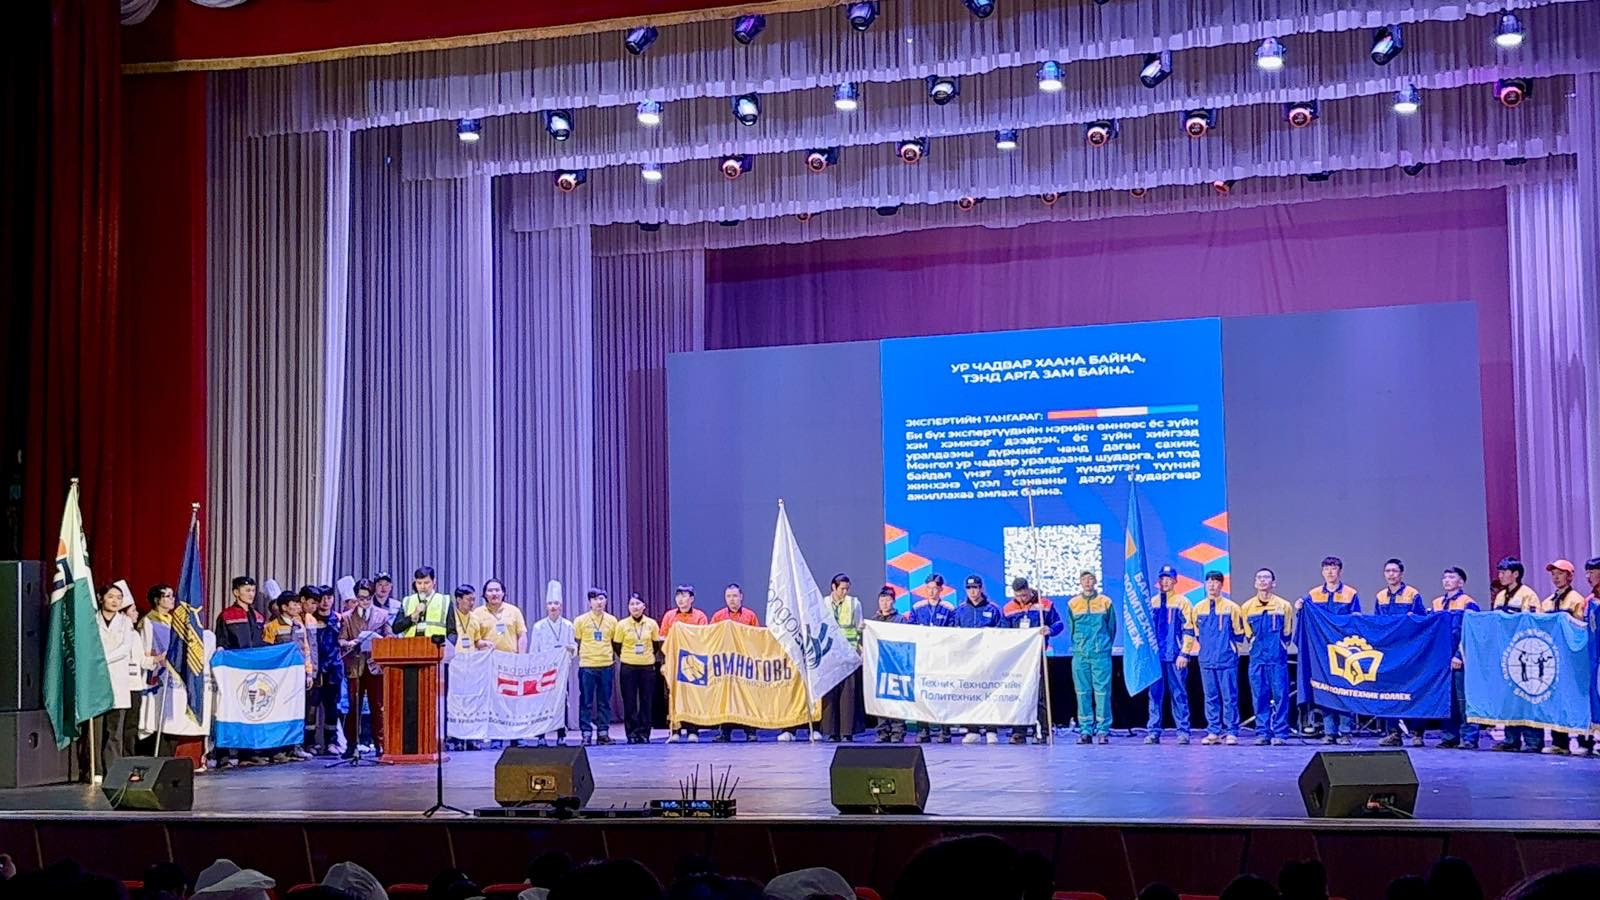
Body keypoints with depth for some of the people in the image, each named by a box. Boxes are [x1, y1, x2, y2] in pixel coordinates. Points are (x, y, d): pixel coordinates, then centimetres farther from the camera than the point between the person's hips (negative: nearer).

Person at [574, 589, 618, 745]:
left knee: (604, 702, 6)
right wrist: (581, 656, 0)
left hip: (606, 665, 2)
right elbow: (575, 642, 6)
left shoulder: (612, 620, 7)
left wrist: (613, 658, 6)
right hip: (587, 666, -2)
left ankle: (603, 732, 13)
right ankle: (586, 733, 3)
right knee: (586, 702, -1)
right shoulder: (581, 620, 1)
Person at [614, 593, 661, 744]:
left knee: (646, 701, 2)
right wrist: (626, 657, 5)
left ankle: (644, 733, 8)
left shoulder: (652, 624, 2)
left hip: (648, 667, 1)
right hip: (628, 667, -1)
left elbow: (656, 644, 12)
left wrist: (648, 656, 8)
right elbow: (616, 646, 5)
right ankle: (632, 733, 5)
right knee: (629, 701, 0)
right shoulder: (622, 625, -2)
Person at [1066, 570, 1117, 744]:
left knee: (1102, 692, -4)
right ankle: (1085, 730, 6)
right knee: (1083, 693, 2)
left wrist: (1105, 646, 9)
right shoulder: (1072, 604, 8)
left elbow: (1112, 627, 9)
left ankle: (1103, 730, -1)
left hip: (1101, 654, -2)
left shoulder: (1106, 602, 4)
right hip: (1080, 656, 2)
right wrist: (1078, 646, 12)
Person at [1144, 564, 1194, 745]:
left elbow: (1189, 630, -2)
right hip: (1155, 656, 4)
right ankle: (1153, 731, 4)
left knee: (1179, 695, 0)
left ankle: (1183, 731, 3)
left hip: (1176, 657, -3)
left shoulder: (1182, 602, 2)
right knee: (1155, 695, 2)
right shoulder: (1151, 603, 14)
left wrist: (1184, 654, -10)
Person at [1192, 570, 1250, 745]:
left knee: (1229, 697, -2)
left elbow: (1240, 632, 4)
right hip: (1206, 659, 3)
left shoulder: (1231, 607, -2)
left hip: (1227, 659, -3)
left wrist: (1232, 648, 5)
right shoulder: (1198, 608, 8)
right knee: (1211, 698, 6)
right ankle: (1213, 732, 11)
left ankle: (1232, 732, 1)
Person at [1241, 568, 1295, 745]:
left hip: (1278, 658, -2)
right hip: (1257, 658, 2)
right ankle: (1262, 733, 6)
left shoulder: (1284, 606, 4)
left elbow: (1287, 633, 9)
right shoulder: (1247, 607, 8)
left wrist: (1279, 646, 1)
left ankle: (1280, 733, -1)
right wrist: (1255, 644, 7)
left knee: (1280, 695, -4)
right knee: (1259, 697, 2)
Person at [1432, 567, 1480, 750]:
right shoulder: (1437, 603, 16)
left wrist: (1460, 655, -14)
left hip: (1460, 659, -6)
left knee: (1463, 699, -6)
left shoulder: (1468, 604, -2)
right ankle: (1450, 736, 13)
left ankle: (1470, 738, -3)